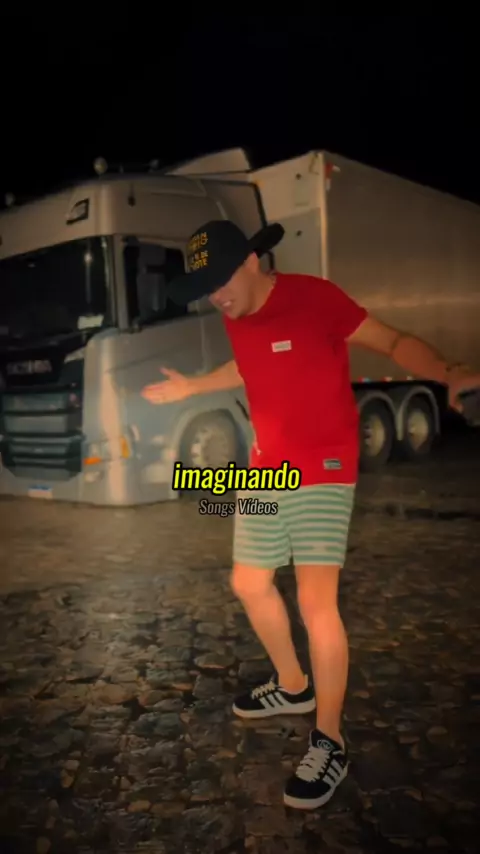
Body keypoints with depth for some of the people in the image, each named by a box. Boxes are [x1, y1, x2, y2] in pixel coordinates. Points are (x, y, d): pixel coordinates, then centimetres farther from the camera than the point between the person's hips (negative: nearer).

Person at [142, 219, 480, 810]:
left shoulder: (313, 296, -16)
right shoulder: (234, 318, 3)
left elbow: (391, 342, -13)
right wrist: (190, 388, 31)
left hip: (324, 467, -7)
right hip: (266, 469, 8)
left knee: (316, 600, -15)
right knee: (249, 583, 14)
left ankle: (329, 745, 2)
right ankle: (293, 687, 37)